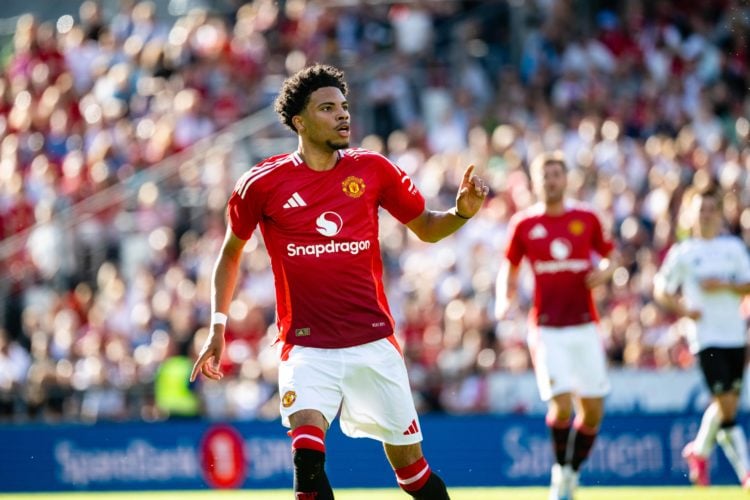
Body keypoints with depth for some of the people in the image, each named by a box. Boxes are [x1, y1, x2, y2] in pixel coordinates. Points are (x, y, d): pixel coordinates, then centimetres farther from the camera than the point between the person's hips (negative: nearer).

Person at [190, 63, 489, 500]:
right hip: (307, 346, -2)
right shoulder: (263, 184, -2)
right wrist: (218, 326, 9)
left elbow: (426, 227, 14)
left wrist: (462, 211, -7)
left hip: (374, 344, 2)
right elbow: (231, 251, 13)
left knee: (409, 461, 6)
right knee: (307, 454, -24)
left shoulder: (373, 169, 2)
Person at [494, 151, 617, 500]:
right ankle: (560, 472, 7)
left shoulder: (586, 218, 4)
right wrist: (504, 298, -6)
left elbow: (610, 254, 16)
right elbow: (509, 267, 13)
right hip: (547, 329, -2)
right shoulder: (524, 223, 2)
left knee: (593, 410, 0)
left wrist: (605, 271, -6)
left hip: (584, 325, 2)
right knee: (561, 404, -15)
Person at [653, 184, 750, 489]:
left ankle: (700, 450, 33)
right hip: (706, 337, -4)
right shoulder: (682, 253, 0)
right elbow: (661, 291, 5)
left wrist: (725, 285, -11)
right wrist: (683, 309, -11)